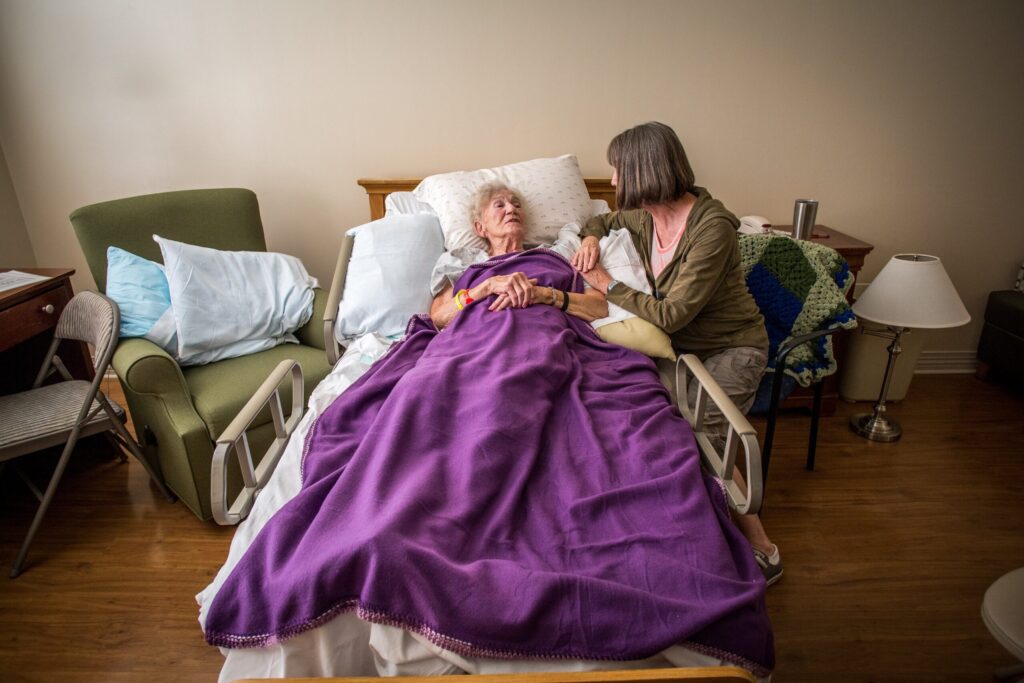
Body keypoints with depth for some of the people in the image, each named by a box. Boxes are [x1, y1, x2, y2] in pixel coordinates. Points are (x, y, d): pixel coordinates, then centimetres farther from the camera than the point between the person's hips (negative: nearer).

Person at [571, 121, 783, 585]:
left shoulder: (712, 226, -25)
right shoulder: (644, 216, -3)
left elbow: (671, 315, -27)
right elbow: (603, 220, 22)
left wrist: (608, 286, -17)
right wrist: (591, 239, -2)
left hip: (731, 350, -7)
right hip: (682, 346, 7)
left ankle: (762, 551, 3)